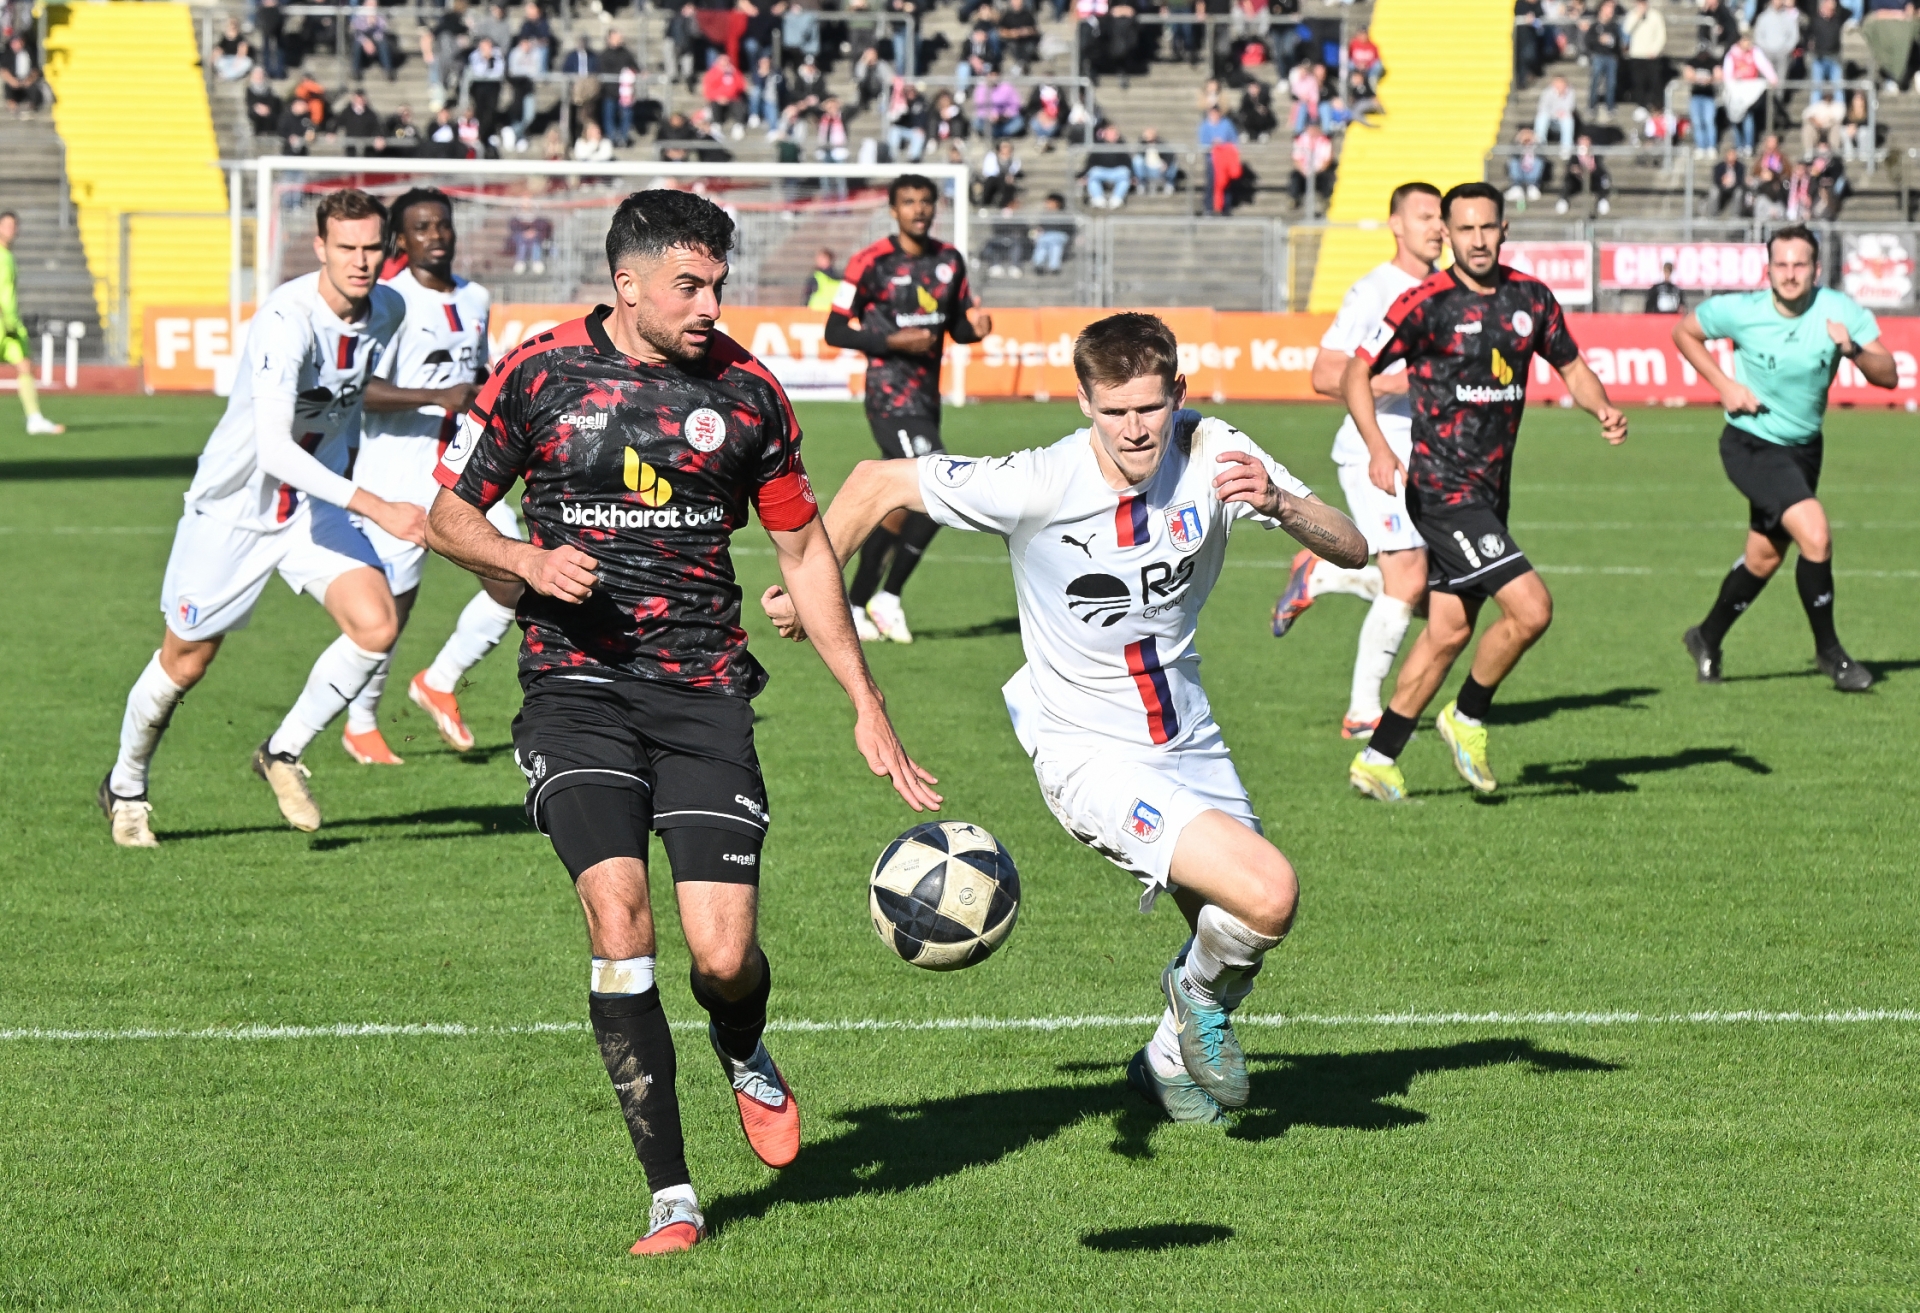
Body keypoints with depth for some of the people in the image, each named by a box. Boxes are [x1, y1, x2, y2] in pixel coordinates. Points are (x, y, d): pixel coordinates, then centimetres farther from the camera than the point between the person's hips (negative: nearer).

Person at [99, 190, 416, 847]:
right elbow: (273, 450, -41)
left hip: (317, 506, 5)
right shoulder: (286, 320, -31)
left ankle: (283, 754, 6)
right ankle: (125, 787, 34)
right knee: (185, 662, 7)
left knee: (376, 625, -16)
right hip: (232, 505, -5)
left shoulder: (387, 311, -8)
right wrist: (378, 508, -47)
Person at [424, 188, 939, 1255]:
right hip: (578, 686, -1)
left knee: (725, 955, -10)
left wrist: (868, 708, 9)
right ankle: (671, 1193, -8)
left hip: (704, 689, 1)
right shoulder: (539, 375, -1)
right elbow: (448, 514, 8)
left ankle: (745, 1056, 30)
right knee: (618, 914, -19)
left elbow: (804, 548, 12)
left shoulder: (745, 390, 3)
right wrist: (528, 562, -13)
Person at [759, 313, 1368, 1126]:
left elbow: (1350, 551, -15)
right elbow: (880, 482, -9)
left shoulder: (1211, 454, -12)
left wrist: (1281, 504, -35)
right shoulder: (1038, 486, -21)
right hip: (1090, 754, -6)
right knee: (1266, 894, -23)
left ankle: (1169, 1063, 49)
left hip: (1189, 742, 6)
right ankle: (1200, 994, 10)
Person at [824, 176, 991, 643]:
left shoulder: (949, 261, 9)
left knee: (900, 506, 11)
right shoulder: (871, 263, -10)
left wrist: (976, 326, -4)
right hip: (891, 399, -7)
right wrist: (894, 341, -19)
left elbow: (956, 324, 19)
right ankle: (888, 599, -4)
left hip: (926, 398, 7)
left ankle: (856, 605, 21)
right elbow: (835, 331, -7)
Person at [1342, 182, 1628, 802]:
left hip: (1491, 490, 7)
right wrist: (1379, 448, -22)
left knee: (1449, 632, 11)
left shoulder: (1530, 297, 5)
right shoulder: (1427, 303, -12)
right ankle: (1468, 717, 7)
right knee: (1531, 607, -16)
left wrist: (1604, 410, -4)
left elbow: (1571, 366, 17)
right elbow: (1357, 373, -7)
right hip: (1443, 489, -7)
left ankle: (1377, 758, 21)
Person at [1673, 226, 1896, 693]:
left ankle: (1707, 639, 41)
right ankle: (1828, 652, -6)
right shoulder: (1740, 311, -17)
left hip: (1803, 446, 5)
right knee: (1815, 534, -22)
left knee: (1764, 558, 17)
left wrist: (1854, 350, -36)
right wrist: (1724, 385, -10)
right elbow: (1684, 331, 1)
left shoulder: (1840, 311, -13)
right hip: (1751, 445, -5)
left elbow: (1889, 376, -16)